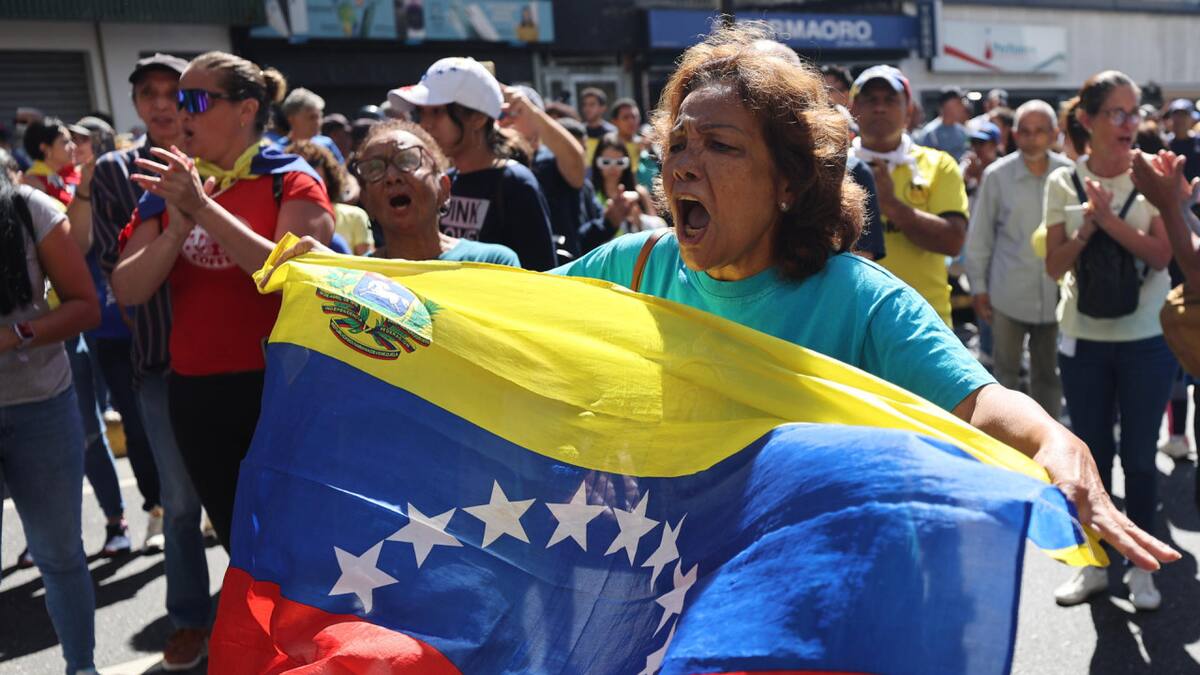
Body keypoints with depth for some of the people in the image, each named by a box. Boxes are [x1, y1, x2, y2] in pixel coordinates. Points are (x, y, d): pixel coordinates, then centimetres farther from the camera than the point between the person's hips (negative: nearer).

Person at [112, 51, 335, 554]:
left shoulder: (291, 181, -6)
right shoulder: (170, 186, 8)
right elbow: (127, 291, -1)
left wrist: (204, 208, -24)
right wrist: (178, 226, -17)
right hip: (195, 391, 5)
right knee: (239, 541, 17)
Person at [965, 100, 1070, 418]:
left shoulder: (1068, 174, -2)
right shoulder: (996, 175, -4)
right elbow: (978, 236, 1)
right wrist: (978, 285, 1)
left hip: (1055, 293, 1)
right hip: (1008, 293, -1)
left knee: (1048, 374, 14)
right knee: (1004, 370, 10)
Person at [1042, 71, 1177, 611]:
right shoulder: (1063, 182, 1)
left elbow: (1162, 253, -12)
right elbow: (1055, 266, -1)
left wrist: (1109, 218, -21)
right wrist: (1086, 230, -18)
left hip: (1147, 340, -1)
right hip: (1083, 340, 2)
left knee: (1139, 456, 5)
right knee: (1091, 454, 10)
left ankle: (1140, 566, 22)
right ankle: (1093, 564, 25)